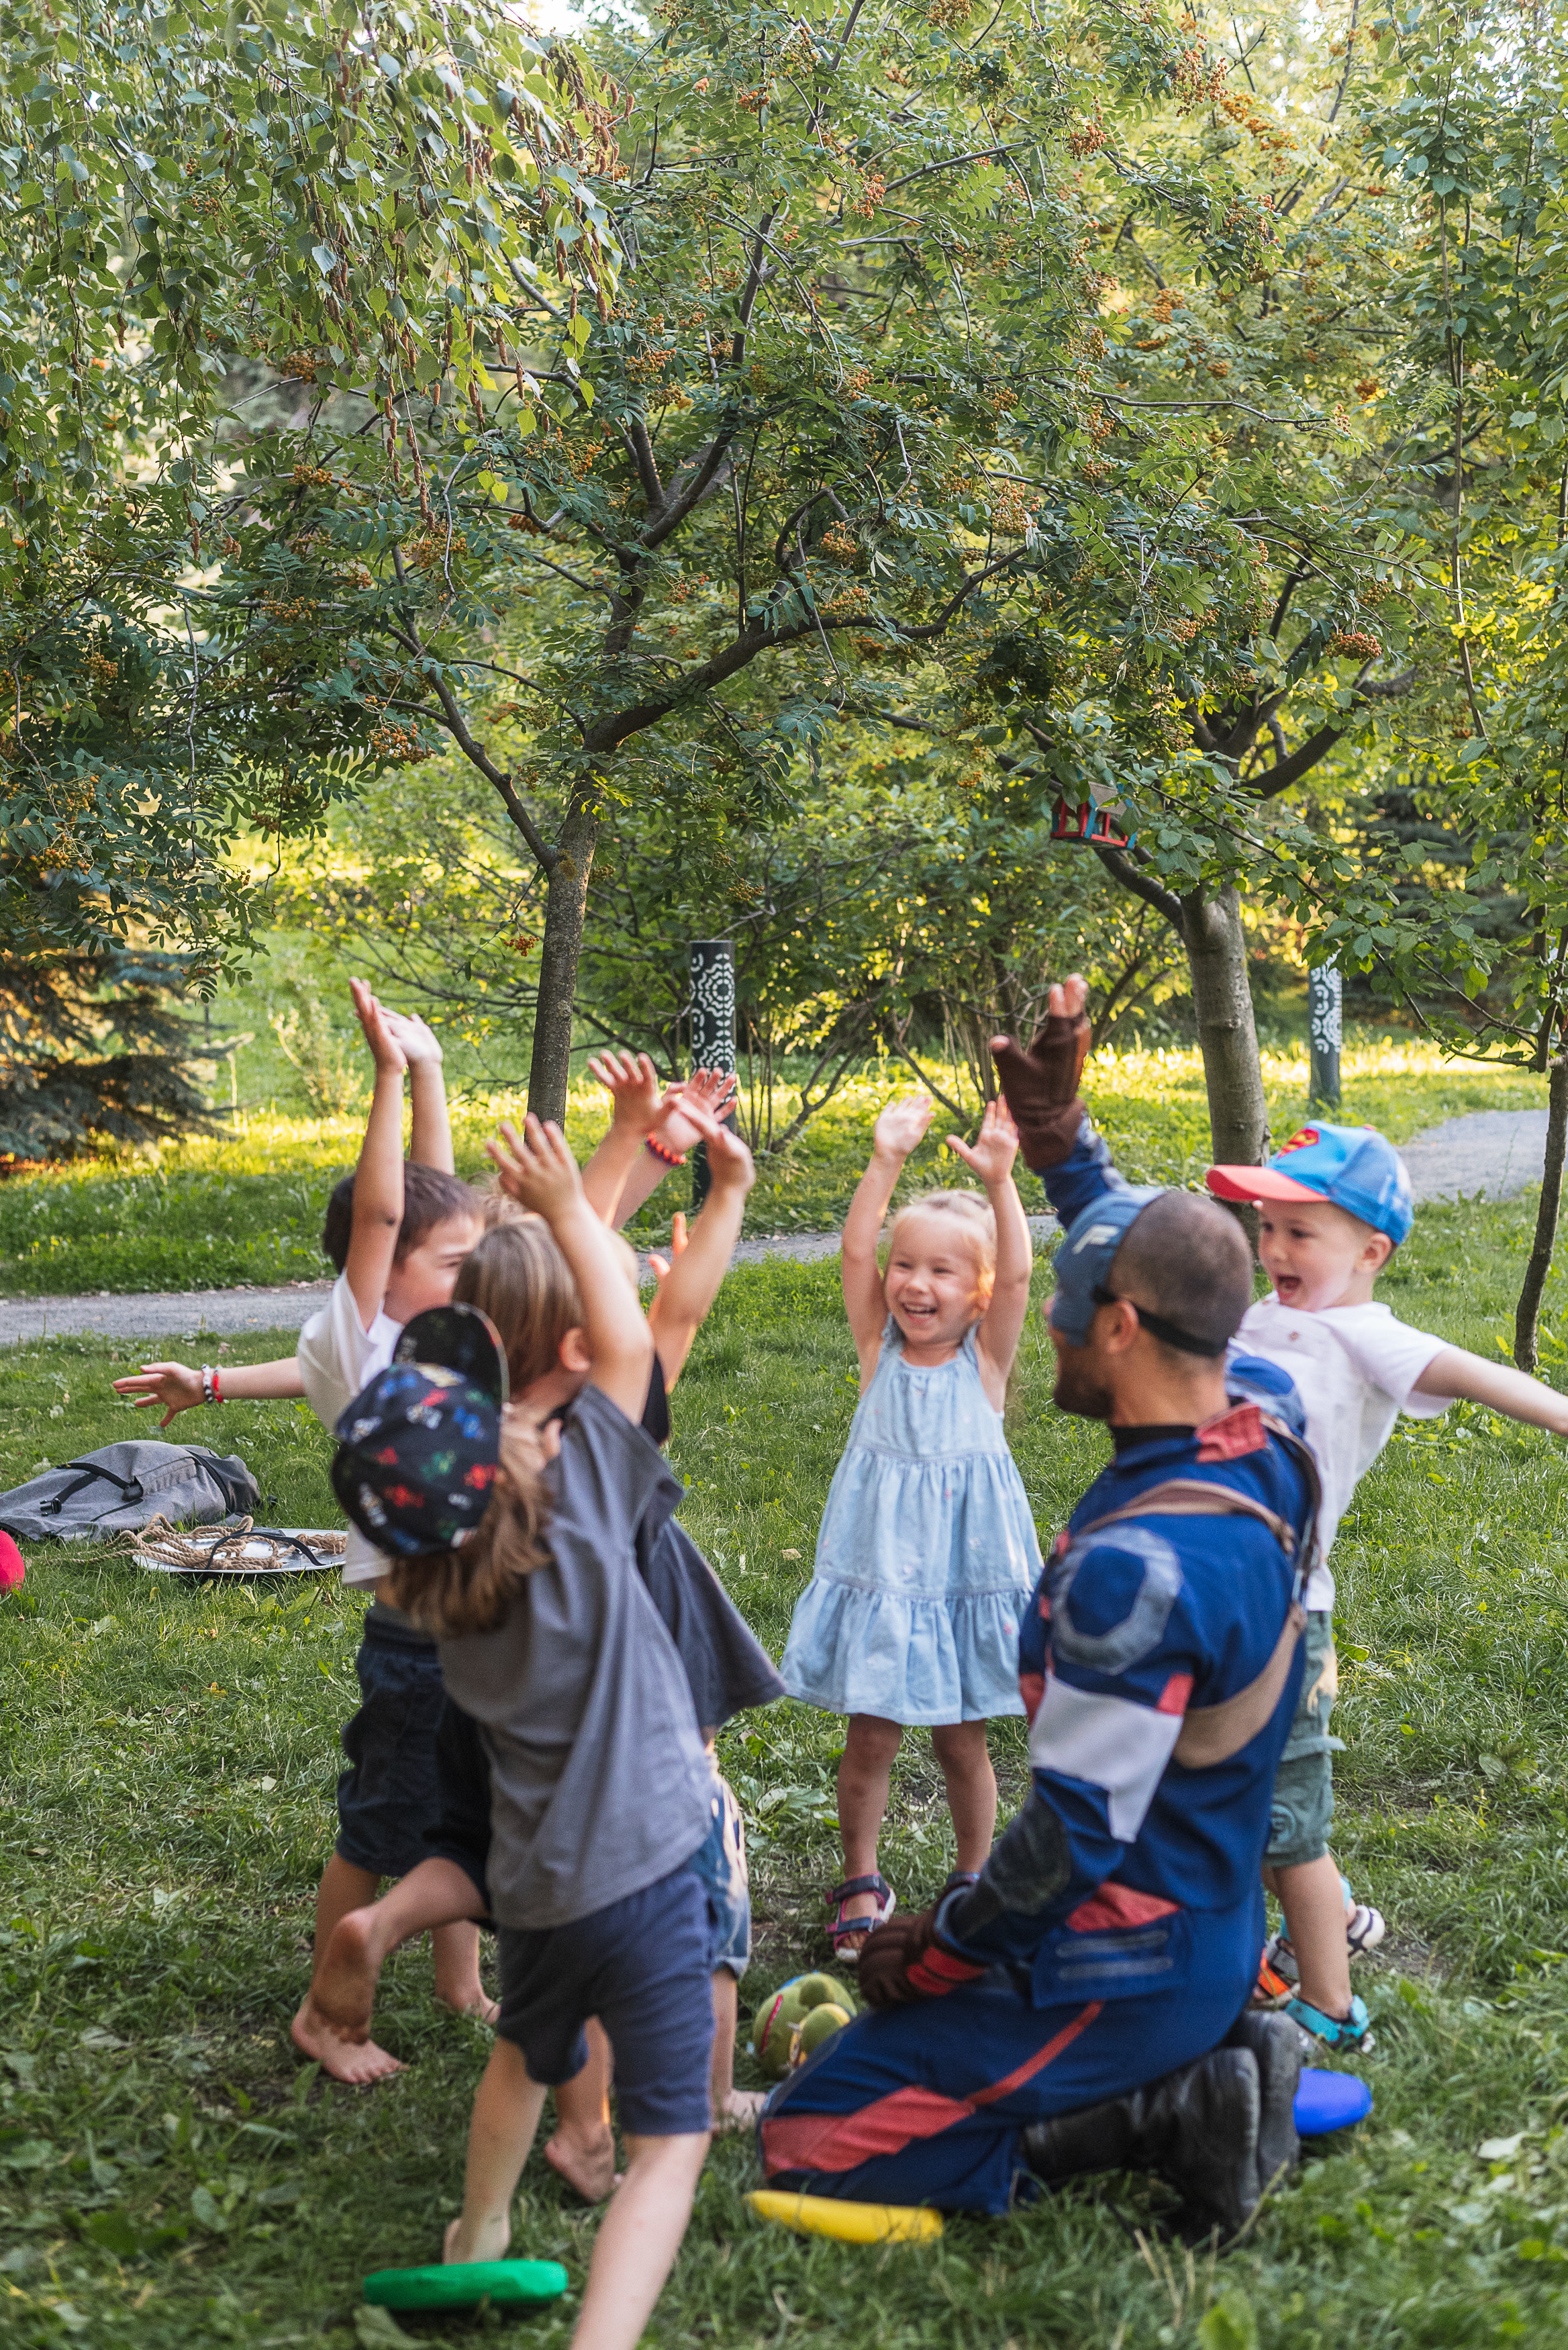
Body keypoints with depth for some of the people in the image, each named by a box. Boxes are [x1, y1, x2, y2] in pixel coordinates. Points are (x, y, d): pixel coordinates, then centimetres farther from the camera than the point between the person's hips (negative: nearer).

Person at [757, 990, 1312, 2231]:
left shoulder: (1137, 1564, -31)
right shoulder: (1269, 1431, -6)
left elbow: (1076, 1836, -25)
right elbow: (1159, 1265, 14)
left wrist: (937, 1947, -10)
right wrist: (1059, 1135, 8)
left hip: (1122, 1973, -9)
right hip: (1215, 1932, 9)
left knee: (808, 2140, -3)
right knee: (911, 1992, 28)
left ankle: (1165, 2115, -6)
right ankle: (1208, 2058, 12)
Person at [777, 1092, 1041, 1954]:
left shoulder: (985, 1360, -4)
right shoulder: (878, 1348, -1)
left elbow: (1017, 1273, -19)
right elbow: (856, 1249, -12)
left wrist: (998, 1181, -30)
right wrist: (885, 1162, -22)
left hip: (966, 1580, -1)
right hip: (880, 1574, 1)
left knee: (961, 1743, 10)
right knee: (869, 1739, 6)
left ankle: (972, 1877, 30)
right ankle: (862, 1883, 24)